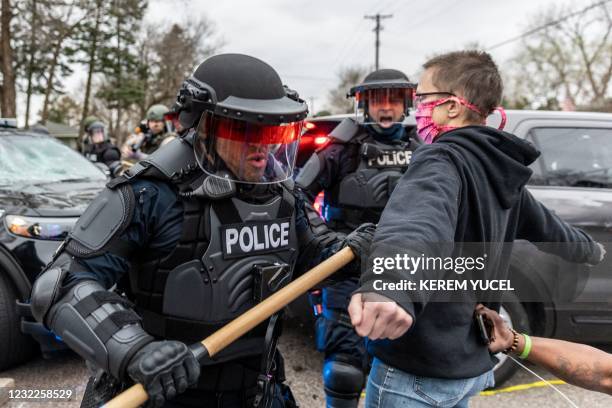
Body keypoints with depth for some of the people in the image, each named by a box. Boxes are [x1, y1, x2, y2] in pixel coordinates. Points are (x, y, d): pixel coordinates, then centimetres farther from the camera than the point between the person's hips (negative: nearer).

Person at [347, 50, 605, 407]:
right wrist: (589, 249, 44)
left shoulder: (443, 159, -19)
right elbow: (549, 228, 24)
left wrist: (391, 284, -62)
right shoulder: (501, 171, 7)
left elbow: (421, 219, -43)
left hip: (416, 372, -8)